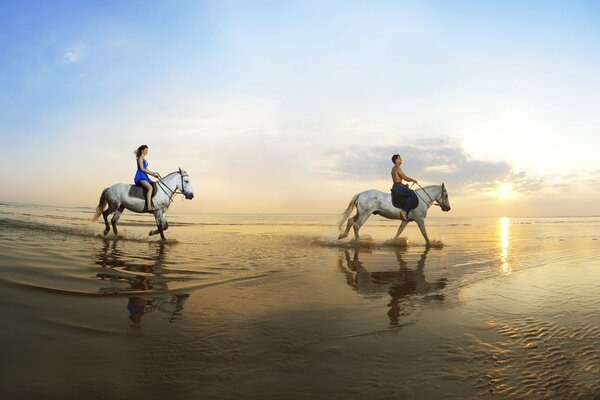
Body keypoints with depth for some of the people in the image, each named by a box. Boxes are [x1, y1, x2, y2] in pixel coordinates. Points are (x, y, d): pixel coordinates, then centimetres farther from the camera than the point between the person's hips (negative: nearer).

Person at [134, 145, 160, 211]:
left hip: (144, 176, 10)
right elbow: (142, 169, -13)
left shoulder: (144, 159, 24)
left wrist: (154, 174, 9)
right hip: (139, 177, -10)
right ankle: (149, 207, -41)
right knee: (150, 187, -31)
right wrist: (152, 173, -14)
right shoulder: (140, 158, -3)